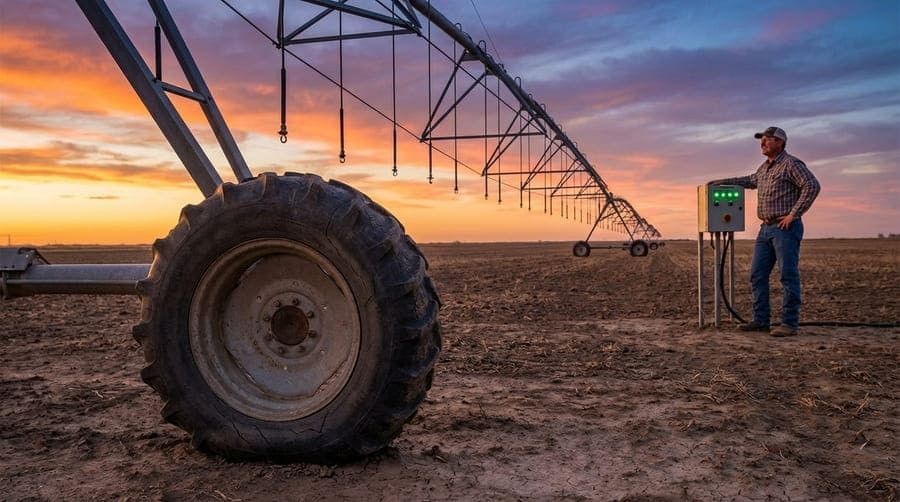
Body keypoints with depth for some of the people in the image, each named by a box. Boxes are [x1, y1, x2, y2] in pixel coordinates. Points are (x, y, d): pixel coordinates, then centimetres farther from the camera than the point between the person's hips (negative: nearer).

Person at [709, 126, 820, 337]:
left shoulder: (791, 164, -8)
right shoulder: (765, 167, 18)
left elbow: (812, 186, -18)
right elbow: (751, 181, 38)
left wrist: (793, 214, -18)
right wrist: (722, 182, 36)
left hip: (785, 228, -9)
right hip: (766, 228, 9)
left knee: (789, 276, -6)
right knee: (757, 274, 8)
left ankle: (789, 324, -4)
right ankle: (760, 320, 14)